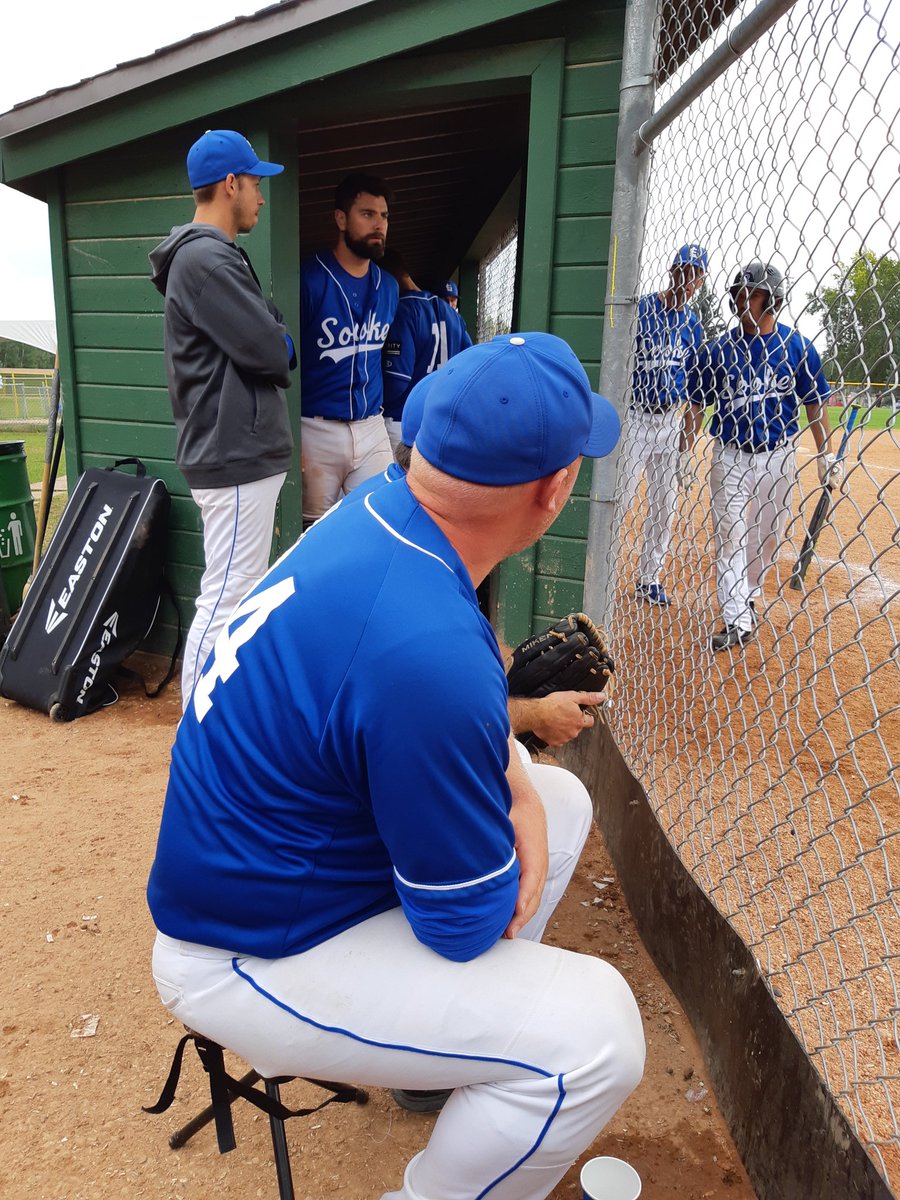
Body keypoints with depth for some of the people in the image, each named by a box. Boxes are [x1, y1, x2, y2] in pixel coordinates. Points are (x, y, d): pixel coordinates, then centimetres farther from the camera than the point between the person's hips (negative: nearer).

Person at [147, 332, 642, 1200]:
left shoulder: (373, 514, -9)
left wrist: (515, 788, -6)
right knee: (593, 1032, -19)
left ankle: (456, 1037, 27)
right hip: (254, 957, -8)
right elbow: (469, 924, -22)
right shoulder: (430, 650, -36)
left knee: (560, 800, 13)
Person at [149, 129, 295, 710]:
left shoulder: (216, 256, 20)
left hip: (244, 455, 11)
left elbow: (269, 336, 19)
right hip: (236, 460, -11)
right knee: (225, 602, -8)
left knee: (243, 596, 18)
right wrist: (283, 347, 2)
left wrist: (275, 344, -1)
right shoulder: (205, 259, -14)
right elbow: (271, 352, -18)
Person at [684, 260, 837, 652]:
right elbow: (696, 406, 3)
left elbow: (815, 405, 4)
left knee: (768, 536, 10)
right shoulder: (718, 350, -2)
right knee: (729, 535, -6)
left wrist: (826, 457, 1)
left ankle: (747, 598, 32)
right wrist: (684, 455, -3)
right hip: (730, 455, -1)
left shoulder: (798, 347, -1)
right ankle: (736, 621, -5)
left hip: (778, 456, 1)